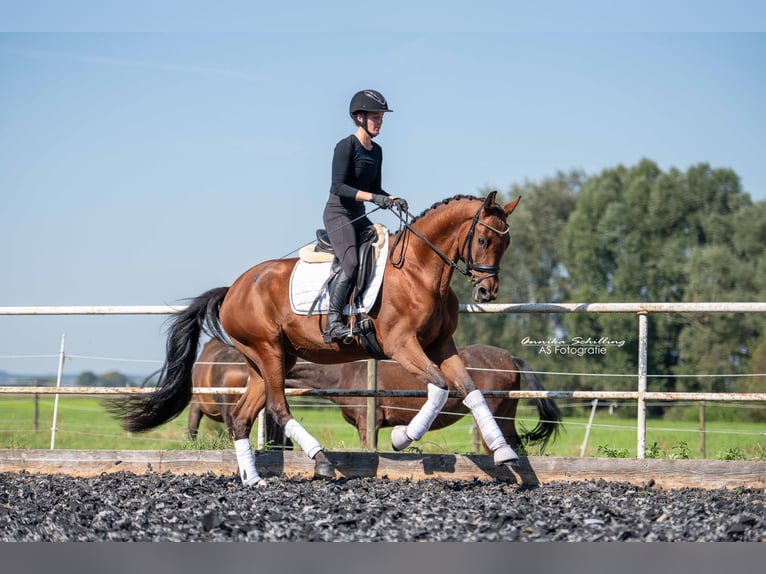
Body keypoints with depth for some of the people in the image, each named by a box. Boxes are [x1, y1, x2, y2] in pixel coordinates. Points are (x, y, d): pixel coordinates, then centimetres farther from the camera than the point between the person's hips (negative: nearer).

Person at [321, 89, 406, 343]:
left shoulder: (376, 151, 12)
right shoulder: (346, 146, -13)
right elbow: (338, 187, -21)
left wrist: (392, 199, -3)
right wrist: (372, 197, -29)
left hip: (359, 217, 9)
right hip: (337, 213, -9)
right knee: (351, 263, -27)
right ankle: (333, 323, -28)